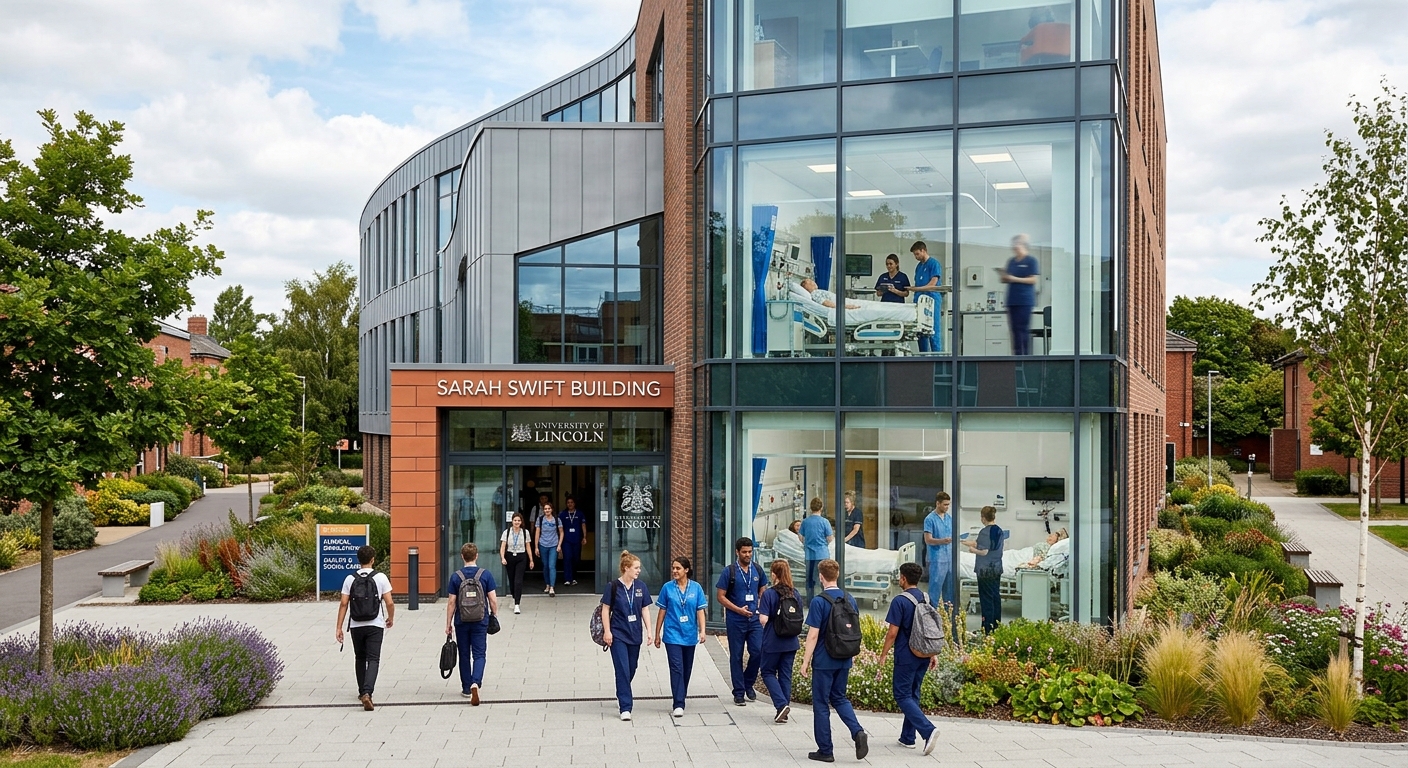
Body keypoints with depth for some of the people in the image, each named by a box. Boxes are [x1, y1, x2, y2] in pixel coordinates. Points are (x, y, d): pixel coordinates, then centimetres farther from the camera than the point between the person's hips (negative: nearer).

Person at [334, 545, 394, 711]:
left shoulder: (350, 579, 1)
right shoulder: (381, 578, -5)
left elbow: (343, 604, -2)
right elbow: (389, 603, -6)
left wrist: (339, 628, 1)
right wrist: (391, 618, 13)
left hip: (356, 625, 3)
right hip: (375, 625, -3)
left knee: (360, 658, 19)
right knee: (373, 660, -4)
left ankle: (362, 692, 28)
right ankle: (367, 693, -23)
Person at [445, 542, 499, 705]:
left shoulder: (455, 577, -5)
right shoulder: (486, 574, -6)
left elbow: (451, 602, -4)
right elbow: (493, 600, -5)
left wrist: (448, 624, 5)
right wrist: (494, 616, 12)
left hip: (461, 622, 1)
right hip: (480, 621, -1)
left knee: (464, 655, 13)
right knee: (479, 654, 4)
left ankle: (466, 688, 21)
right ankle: (475, 683, -18)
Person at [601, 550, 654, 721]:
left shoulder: (641, 586, 2)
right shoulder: (614, 586, -8)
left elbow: (645, 610, 7)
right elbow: (605, 609, -4)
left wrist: (648, 631, 3)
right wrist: (607, 631, -9)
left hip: (635, 634, 4)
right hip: (618, 634, -4)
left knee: (631, 670, 14)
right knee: (622, 670, -9)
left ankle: (622, 695, 39)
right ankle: (625, 707, -8)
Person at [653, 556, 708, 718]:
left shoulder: (696, 588, 0)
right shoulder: (667, 587, -2)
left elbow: (700, 611, 0)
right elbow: (662, 612, 3)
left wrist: (702, 631, -11)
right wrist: (657, 634, 5)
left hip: (690, 635, 2)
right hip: (672, 635, -2)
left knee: (687, 669, 13)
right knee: (676, 668, -12)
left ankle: (681, 699, 29)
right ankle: (678, 705, -15)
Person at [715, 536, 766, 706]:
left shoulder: (757, 570, 6)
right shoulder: (729, 572, -5)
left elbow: (763, 591, 16)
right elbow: (721, 596, -5)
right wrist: (738, 609, -15)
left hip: (755, 619, 3)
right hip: (735, 621, -3)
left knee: (758, 652, -5)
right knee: (736, 656, 4)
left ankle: (748, 684, 19)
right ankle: (739, 692, 13)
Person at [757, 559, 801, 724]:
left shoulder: (769, 593, -15)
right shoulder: (794, 593, 1)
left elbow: (763, 619, -20)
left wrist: (760, 608, -1)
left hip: (773, 642, -5)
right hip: (791, 642, 5)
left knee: (767, 672, 11)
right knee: (785, 674, 12)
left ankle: (781, 704, -8)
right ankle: (784, 711, 14)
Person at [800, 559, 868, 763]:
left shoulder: (819, 602, -15)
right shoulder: (850, 600, 4)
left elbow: (813, 635, -16)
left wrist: (805, 662, -9)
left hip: (824, 662, -6)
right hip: (844, 661, 6)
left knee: (821, 704, 6)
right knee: (839, 698, 20)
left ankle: (825, 751, 10)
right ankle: (858, 732, -2)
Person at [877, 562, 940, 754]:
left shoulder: (900, 601, -15)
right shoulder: (926, 599, 7)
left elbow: (892, 633, -16)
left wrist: (883, 656, -8)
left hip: (906, 657, -7)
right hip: (923, 656, 7)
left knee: (902, 695, 0)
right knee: (913, 695, 16)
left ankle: (928, 730, -17)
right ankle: (908, 738, 20)